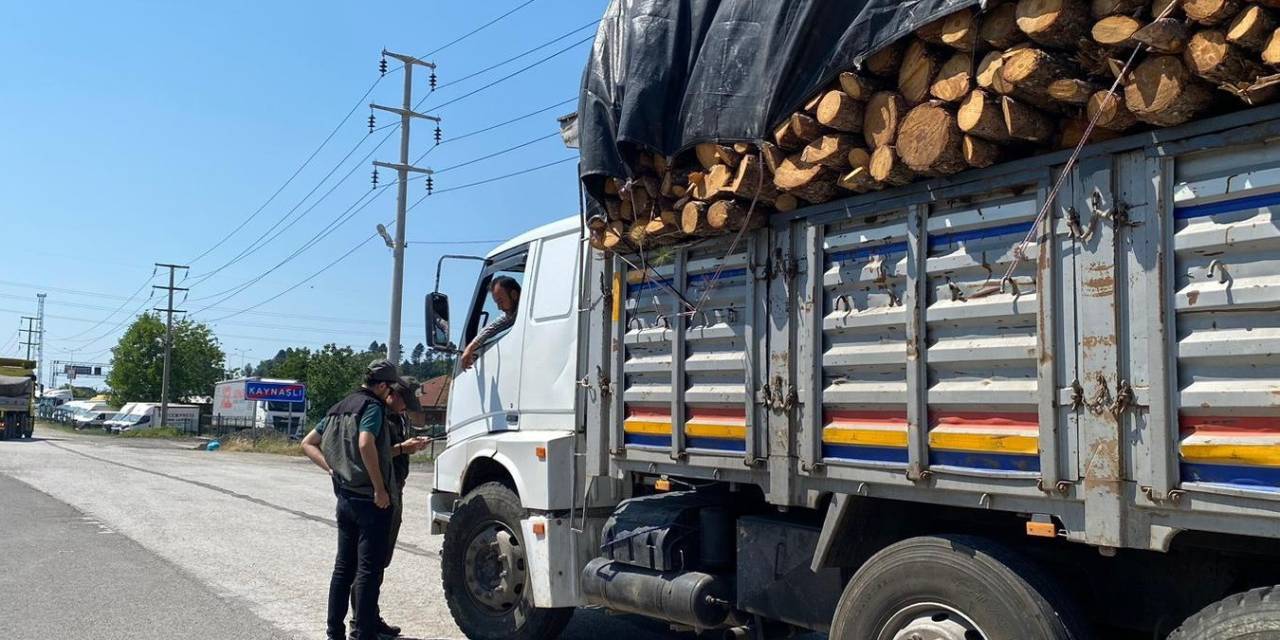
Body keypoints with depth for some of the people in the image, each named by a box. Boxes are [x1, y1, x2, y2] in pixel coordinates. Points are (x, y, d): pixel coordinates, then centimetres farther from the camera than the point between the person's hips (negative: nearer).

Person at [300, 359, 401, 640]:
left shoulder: (339, 409, 14)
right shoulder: (372, 406, -12)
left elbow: (308, 443, 18)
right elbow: (365, 444, -29)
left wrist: (331, 469, 9)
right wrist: (380, 489, -23)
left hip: (345, 498, 8)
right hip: (370, 501, -8)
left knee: (344, 566, 14)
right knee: (369, 570, -3)